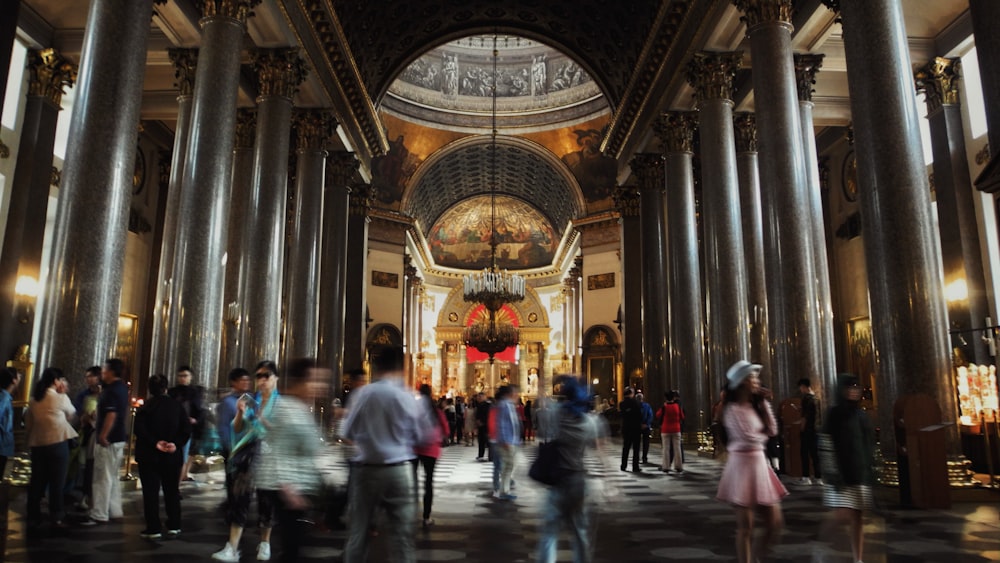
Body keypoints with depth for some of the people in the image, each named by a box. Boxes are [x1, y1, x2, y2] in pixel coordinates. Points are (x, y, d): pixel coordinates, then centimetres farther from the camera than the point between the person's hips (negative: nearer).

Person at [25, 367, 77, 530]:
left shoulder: (34, 399, 8)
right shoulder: (61, 398, -9)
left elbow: (28, 423, 12)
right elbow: (71, 414, 8)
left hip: (37, 444, 5)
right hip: (57, 443, -5)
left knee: (37, 481, 11)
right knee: (57, 482, 2)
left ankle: (33, 517, 15)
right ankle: (56, 518, 5)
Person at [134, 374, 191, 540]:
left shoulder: (145, 407, -5)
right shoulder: (177, 406, 0)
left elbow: (139, 429, -18)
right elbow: (186, 430, -7)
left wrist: (155, 443, -16)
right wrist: (175, 444, -11)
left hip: (149, 456, -2)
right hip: (172, 456, 2)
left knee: (151, 492, 4)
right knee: (171, 491, 12)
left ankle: (153, 529, 5)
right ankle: (173, 527, 15)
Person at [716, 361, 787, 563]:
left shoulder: (755, 406, 12)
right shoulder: (733, 409, -11)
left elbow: (772, 430, 4)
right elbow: (749, 438, -17)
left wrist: (764, 402, 3)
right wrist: (763, 435, 4)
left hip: (760, 464, 8)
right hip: (742, 464, -8)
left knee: (775, 523, 9)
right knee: (745, 528, 0)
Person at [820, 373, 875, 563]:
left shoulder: (862, 415, 11)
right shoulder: (834, 413, -6)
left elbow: (870, 445, 15)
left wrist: (871, 470, 10)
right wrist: (832, 471, -18)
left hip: (861, 473, 5)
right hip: (840, 473, -5)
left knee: (858, 519, 7)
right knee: (842, 516, -12)